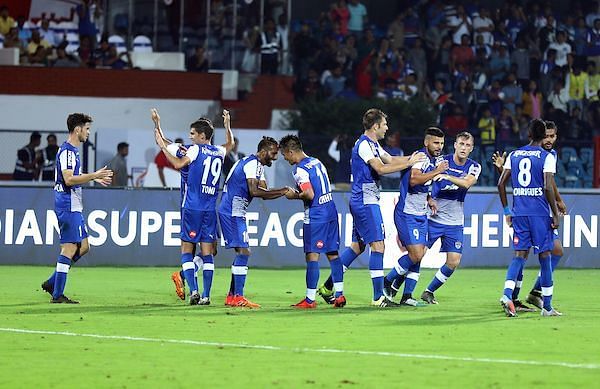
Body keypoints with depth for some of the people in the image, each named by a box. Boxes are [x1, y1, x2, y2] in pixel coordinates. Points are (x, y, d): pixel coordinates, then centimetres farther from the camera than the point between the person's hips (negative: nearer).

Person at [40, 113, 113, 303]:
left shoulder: (72, 150, 16)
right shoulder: (67, 151, -15)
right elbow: (68, 179, -24)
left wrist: (94, 178, 22)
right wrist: (93, 176, -23)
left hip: (73, 206, 10)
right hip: (68, 206, -10)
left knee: (83, 246, 13)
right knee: (70, 248, -9)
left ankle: (52, 283, 15)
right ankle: (57, 295, -7)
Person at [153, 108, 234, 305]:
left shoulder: (195, 149, -6)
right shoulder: (218, 152, 12)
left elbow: (178, 164, -22)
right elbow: (230, 144, 35)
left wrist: (163, 147, -13)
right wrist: (227, 125, 43)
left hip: (192, 208, -5)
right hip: (210, 209, 5)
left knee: (186, 250, 1)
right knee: (207, 253, 5)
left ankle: (193, 290, -12)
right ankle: (206, 295, 1)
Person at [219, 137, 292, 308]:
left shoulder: (258, 165, 19)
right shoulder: (252, 164, -13)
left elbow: (264, 193, 17)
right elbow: (254, 191, -24)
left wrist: (283, 191, 2)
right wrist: (282, 191, -19)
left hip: (234, 212, 11)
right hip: (233, 212, -11)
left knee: (242, 252, 12)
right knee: (243, 252, -12)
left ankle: (232, 296, 14)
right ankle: (238, 297, -14)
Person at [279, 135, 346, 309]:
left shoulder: (300, 170, -14)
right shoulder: (317, 162, 13)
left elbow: (310, 195, -23)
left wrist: (294, 196, -5)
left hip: (315, 216, -9)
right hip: (331, 212, 9)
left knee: (312, 255, -5)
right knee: (333, 253, 11)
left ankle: (310, 299, -5)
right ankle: (339, 295, 10)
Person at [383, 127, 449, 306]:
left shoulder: (436, 160, 11)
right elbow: (414, 180, -35)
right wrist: (436, 172, -32)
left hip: (421, 215, 9)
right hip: (406, 214, -9)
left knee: (419, 255, 3)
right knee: (416, 254, -14)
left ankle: (407, 296, 7)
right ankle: (387, 281, 4)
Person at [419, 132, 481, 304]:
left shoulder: (474, 167, 0)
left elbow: (467, 183, -21)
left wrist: (447, 176, -35)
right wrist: (429, 199, -16)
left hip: (455, 222, 3)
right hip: (433, 218, -3)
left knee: (454, 261, -4)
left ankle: (429, 292, 12)